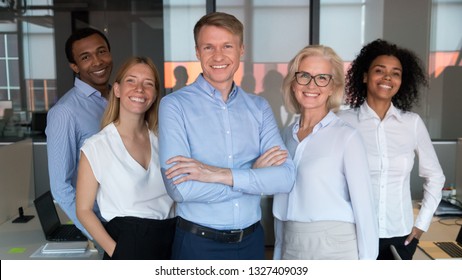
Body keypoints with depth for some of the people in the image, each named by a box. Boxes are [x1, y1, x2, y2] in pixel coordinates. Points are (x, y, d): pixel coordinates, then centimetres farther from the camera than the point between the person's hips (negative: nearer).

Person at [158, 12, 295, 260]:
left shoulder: (259, 107, 1)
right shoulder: (175, 105, -10)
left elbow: (285, 177, -10)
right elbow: (180, 188, -20)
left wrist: (220, 174, -22)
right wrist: (254, 174, -13)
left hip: (251, 239, 4)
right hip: (198, 243, -3)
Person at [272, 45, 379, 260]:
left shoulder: (347, 137, -11)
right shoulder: (287, 134, 4)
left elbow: (363, 205, -10)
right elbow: (283, 199, 8)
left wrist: (367, 259, -10)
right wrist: (279, 251, 10)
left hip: (335, 247, -4)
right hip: (291, 248, 4)